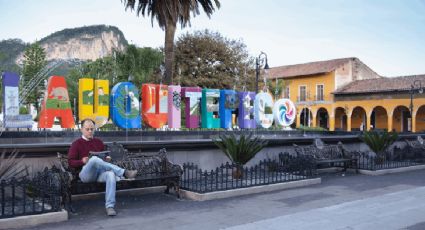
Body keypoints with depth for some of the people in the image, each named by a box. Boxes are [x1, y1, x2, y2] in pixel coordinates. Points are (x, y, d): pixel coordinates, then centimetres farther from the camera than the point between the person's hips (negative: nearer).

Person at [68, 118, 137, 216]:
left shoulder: (99, 142, 21)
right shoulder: (76, 144, 11)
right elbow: (70, 162, 4)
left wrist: (107, 159, 3)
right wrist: (82, 161, -15)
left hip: (100, 172, 3)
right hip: (85, 173, -3)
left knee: (111, 174, -33)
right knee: (94, 159, -35)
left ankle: (110, 206, -37)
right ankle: (124, 173, -34)